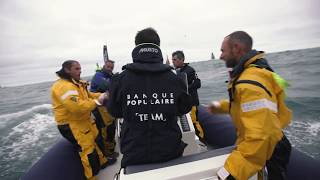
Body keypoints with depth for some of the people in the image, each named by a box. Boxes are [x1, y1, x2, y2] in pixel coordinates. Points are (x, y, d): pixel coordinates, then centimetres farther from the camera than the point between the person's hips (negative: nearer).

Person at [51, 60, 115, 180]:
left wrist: (100, 95, -2)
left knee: (95, 141, 22)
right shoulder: (64, 86, -25)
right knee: (88, 150, -1)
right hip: (71, 125, -10)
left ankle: (102, 161, 44)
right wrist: (97, 101, -26)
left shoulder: (76, 83, 10)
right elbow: (77, 107, -35)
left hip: (84, 120, 10)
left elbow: (87, 95, 15)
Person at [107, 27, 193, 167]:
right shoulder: (174, 78, -15)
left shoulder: (120, 80, -18)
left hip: (134, 155, 0)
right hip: (170, 152, 1)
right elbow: (185, 108, 2)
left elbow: (114, 112, 0)